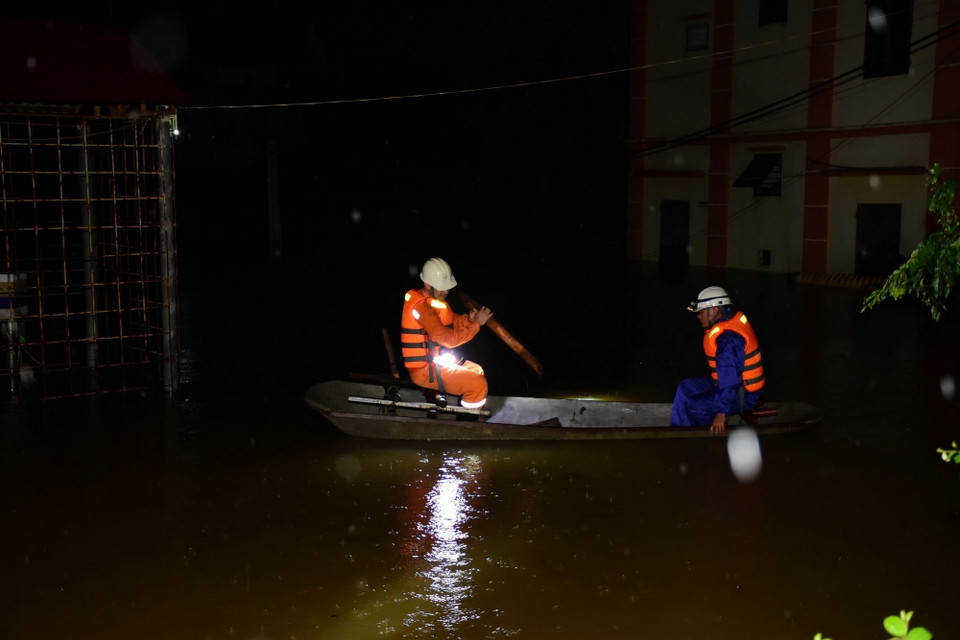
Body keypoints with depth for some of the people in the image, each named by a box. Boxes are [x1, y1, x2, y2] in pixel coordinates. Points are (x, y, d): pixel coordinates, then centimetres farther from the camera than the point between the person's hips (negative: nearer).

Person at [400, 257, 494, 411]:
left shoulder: (435, 299, 6)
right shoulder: (420, 306, -25)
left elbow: (451, 321, 13)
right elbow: (448, 338, -27)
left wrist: (469, 319, -8)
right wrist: (476, 324, -20)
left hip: (435, 360, 10)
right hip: (424, 370, -10)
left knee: (477, 371, 23)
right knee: (478, 384, -17)